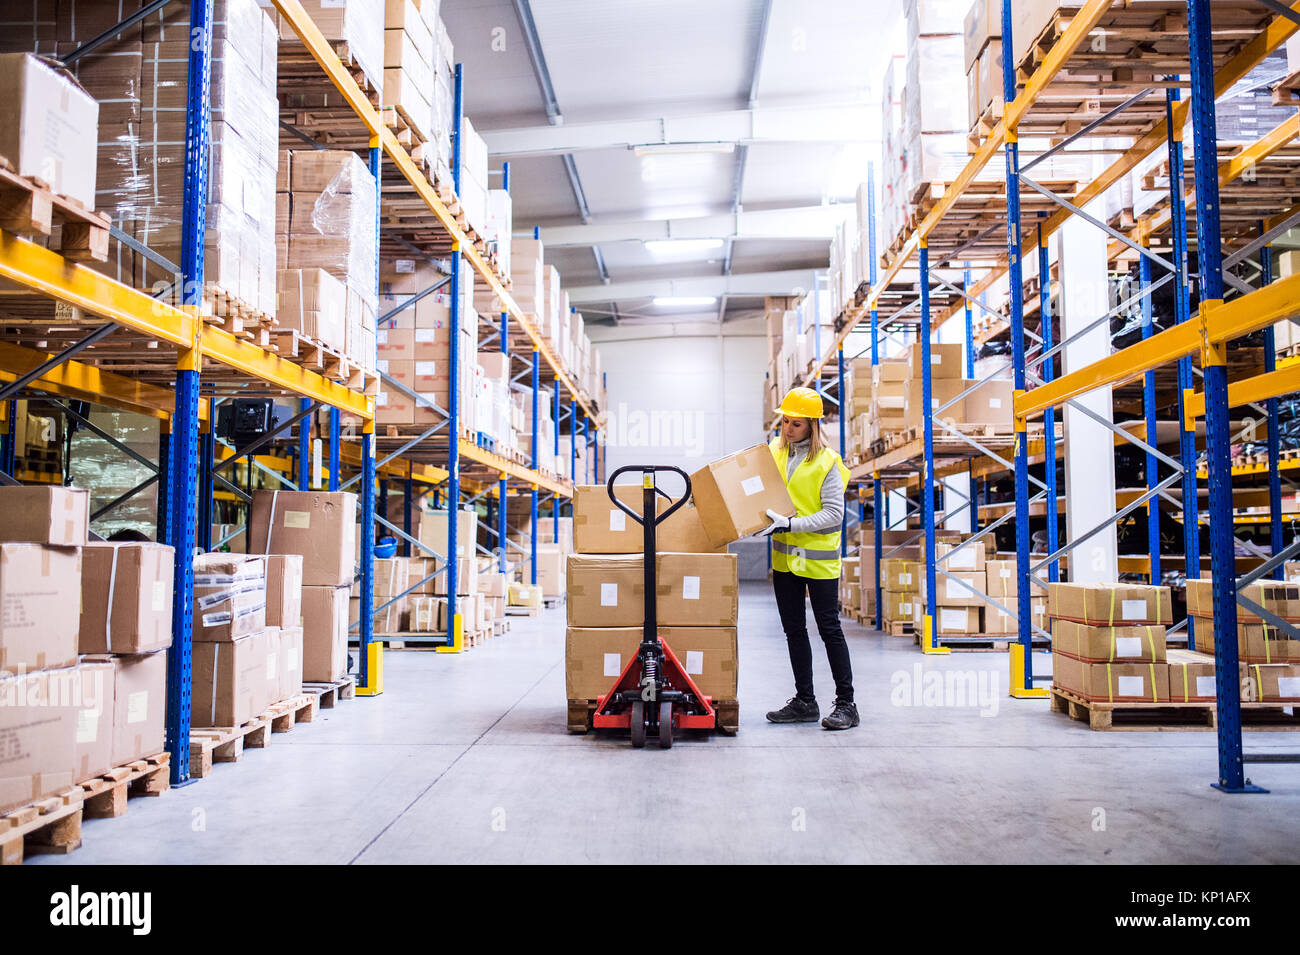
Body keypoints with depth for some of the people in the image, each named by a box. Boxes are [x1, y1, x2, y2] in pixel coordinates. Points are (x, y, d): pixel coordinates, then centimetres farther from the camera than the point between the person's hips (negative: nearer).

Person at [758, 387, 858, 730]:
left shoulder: (826, 462, -12)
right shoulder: (774, 452, 4)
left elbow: (834, 514, -16)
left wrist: (790, 524, -24)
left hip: (818, 558, -6)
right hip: (784, 556, 6)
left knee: (829, 629, 0)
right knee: (794, 630, 11)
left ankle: (846, 704, 10)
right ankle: (804, 702, 22)